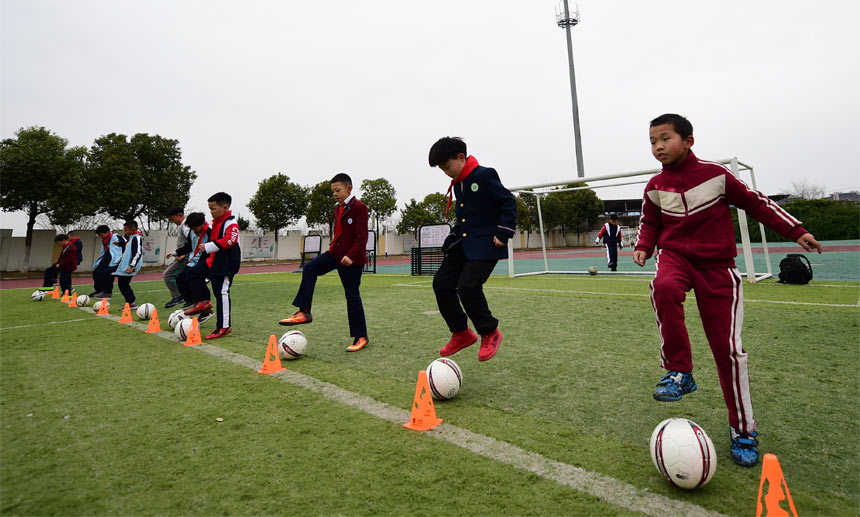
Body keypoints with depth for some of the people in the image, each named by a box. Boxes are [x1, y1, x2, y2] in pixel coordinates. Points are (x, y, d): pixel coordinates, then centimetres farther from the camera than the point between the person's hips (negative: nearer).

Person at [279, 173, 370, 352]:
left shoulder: (359, 208, -13)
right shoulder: (338, 208, 12)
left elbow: (362, 238, -20)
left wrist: (351, 255, -29)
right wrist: (331, 249, 14)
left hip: (351, 259, -7)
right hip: (335, 253, 8)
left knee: (352, 296, -2)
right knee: (310, 268, -11)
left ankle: (361, 337, 11)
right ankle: (304, 312, -7)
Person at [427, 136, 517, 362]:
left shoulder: (485, 175, -10)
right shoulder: (457, 184, 14)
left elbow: (508, 202, -10)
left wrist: (503, 233, -15)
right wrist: (454, 234, 10)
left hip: (485, 245, -9)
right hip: (462, 243, 9)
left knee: (468, 286, -21)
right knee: (441, 284, 1)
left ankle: (490, 333, 4)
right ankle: (461, 333, 15)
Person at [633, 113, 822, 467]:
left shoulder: (715, 174, -5)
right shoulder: (656, 186, 2)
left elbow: (755, 202, 4)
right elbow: (649, 222, 16)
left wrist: (795, 231, 3)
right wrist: (643, 246, -3)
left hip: (716, 265, -1)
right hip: (675, 255, 2)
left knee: (728, 346, -3)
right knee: (663, 288, -38)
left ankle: (743, 430, 15)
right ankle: (678, 372, -20)